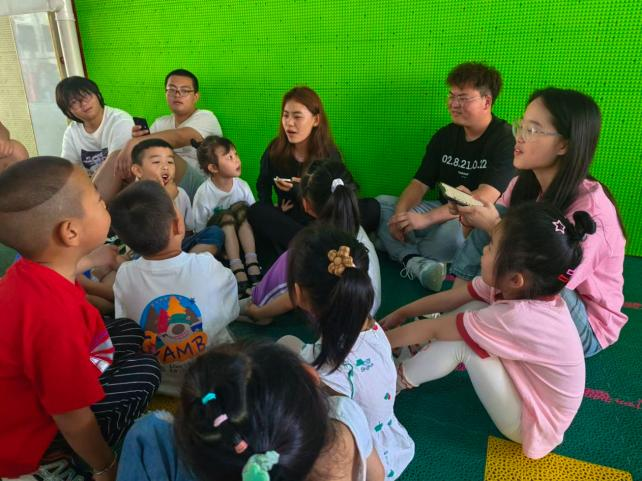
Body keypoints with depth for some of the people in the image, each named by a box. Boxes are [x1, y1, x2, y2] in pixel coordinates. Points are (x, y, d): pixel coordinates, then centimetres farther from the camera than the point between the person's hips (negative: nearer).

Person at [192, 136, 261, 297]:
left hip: (241, 234, 3)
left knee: (241, 207, -22)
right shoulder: (204, 193, -19)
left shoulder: (242, 185, -8)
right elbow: (200, 230, -14)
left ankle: (252, 264, -30)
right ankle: (237, 270, -37)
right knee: (225, 216, -29)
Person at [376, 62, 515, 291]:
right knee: (381, 203, -5)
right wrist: (401, 214, -19)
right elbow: (419, 184, 3)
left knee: (454, 230, -40)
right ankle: (416, 263, -27)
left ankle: (400, 251, -8)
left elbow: (484, 199, -26)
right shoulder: (444, 136, 7)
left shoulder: (506, 140, -14)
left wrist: (426, 218, -34)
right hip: (444, 212, 7)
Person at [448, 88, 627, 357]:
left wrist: (496, 228, -28)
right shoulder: (522, 185, -7)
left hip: (584, 328, -6)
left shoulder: (590, 208, -27)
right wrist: (474, 218, -22)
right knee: (502, 217, -14)